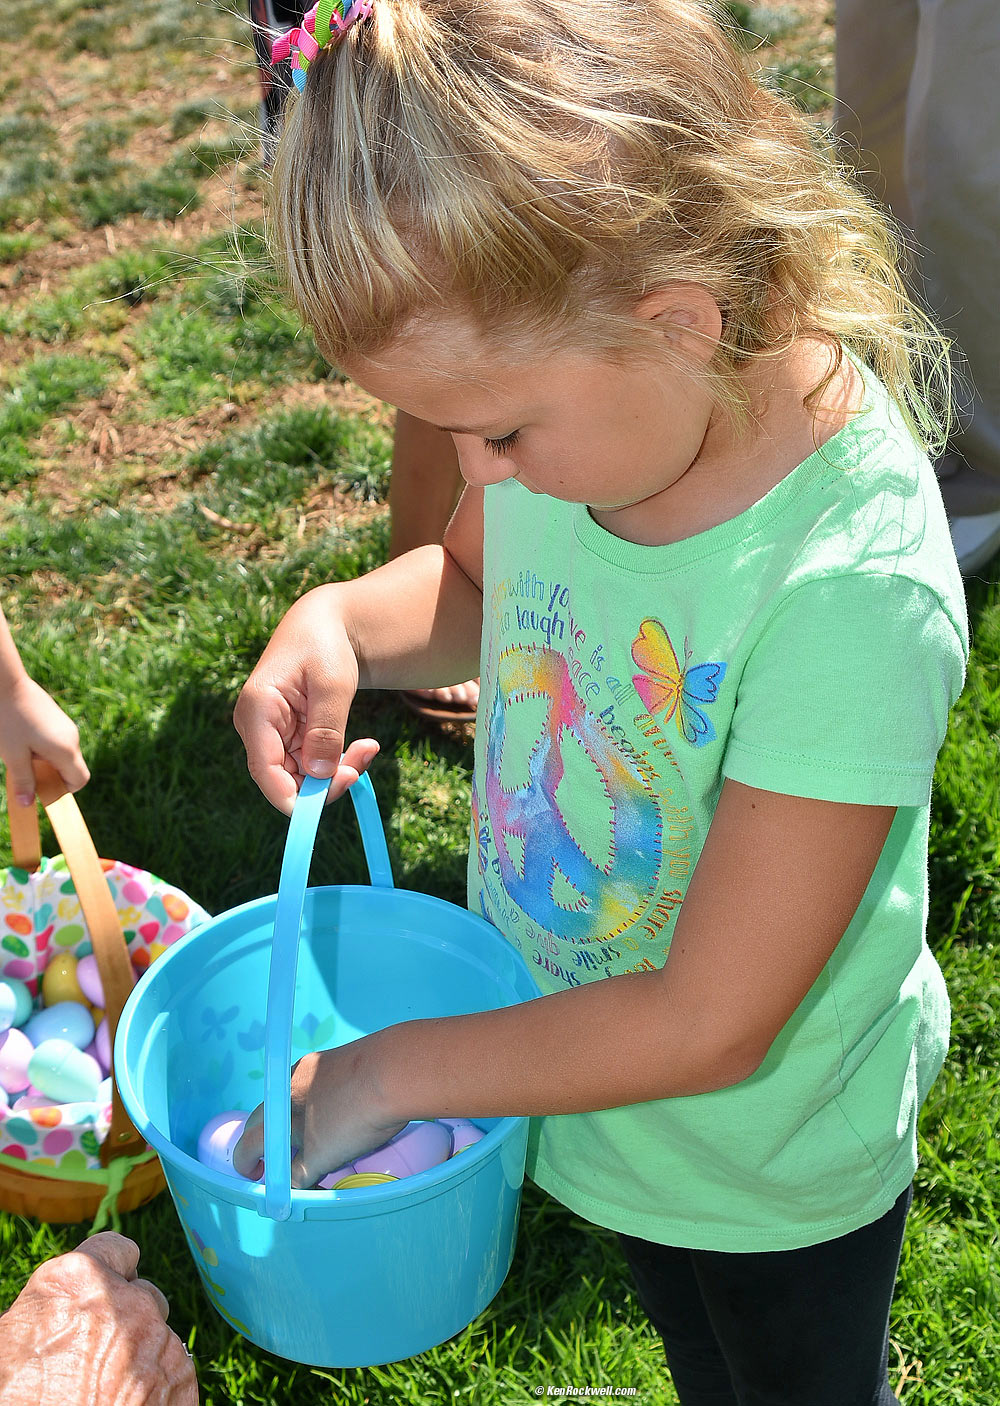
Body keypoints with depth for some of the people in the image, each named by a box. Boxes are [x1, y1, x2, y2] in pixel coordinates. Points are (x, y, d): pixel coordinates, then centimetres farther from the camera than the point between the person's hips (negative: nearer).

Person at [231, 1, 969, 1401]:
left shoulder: (853, 589, -39)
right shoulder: (577, 397, -20)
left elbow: (708, 1026, -32)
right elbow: (474, 583, 4)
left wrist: (385, 1074, -21)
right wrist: (333, 626, -19)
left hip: (770, 1158, -5)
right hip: (582, 1054, 5)